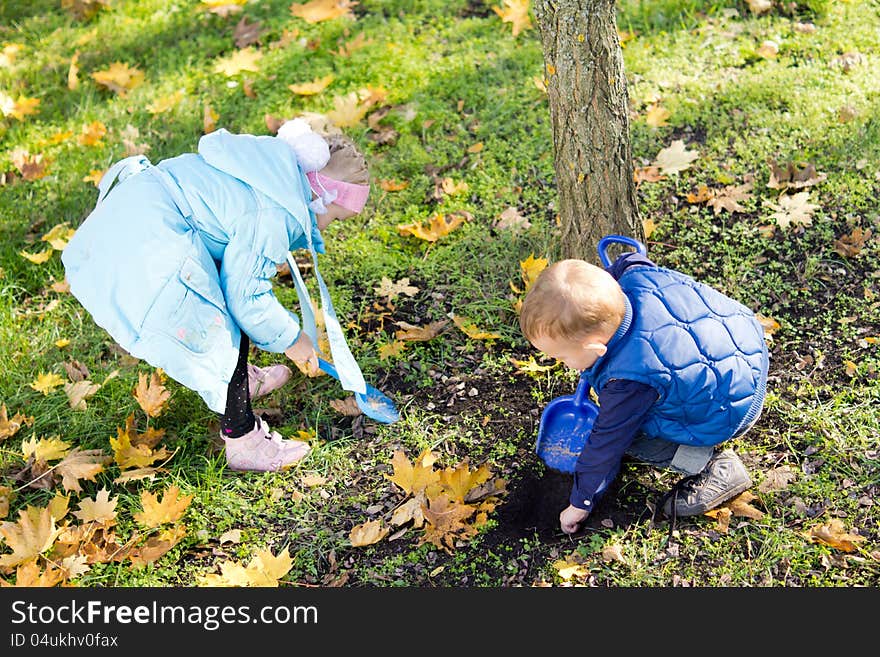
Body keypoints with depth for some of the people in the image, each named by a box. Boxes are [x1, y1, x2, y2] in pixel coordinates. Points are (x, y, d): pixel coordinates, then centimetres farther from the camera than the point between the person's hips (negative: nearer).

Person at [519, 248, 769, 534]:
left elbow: (605, 446, -19)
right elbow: (630, 260, 8)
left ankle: (714, 464, -5)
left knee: (622, 433, -8)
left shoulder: (628, 382, -34)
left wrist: (580, 503, -4)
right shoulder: (634, 276, -19)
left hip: (732, 414, -9)